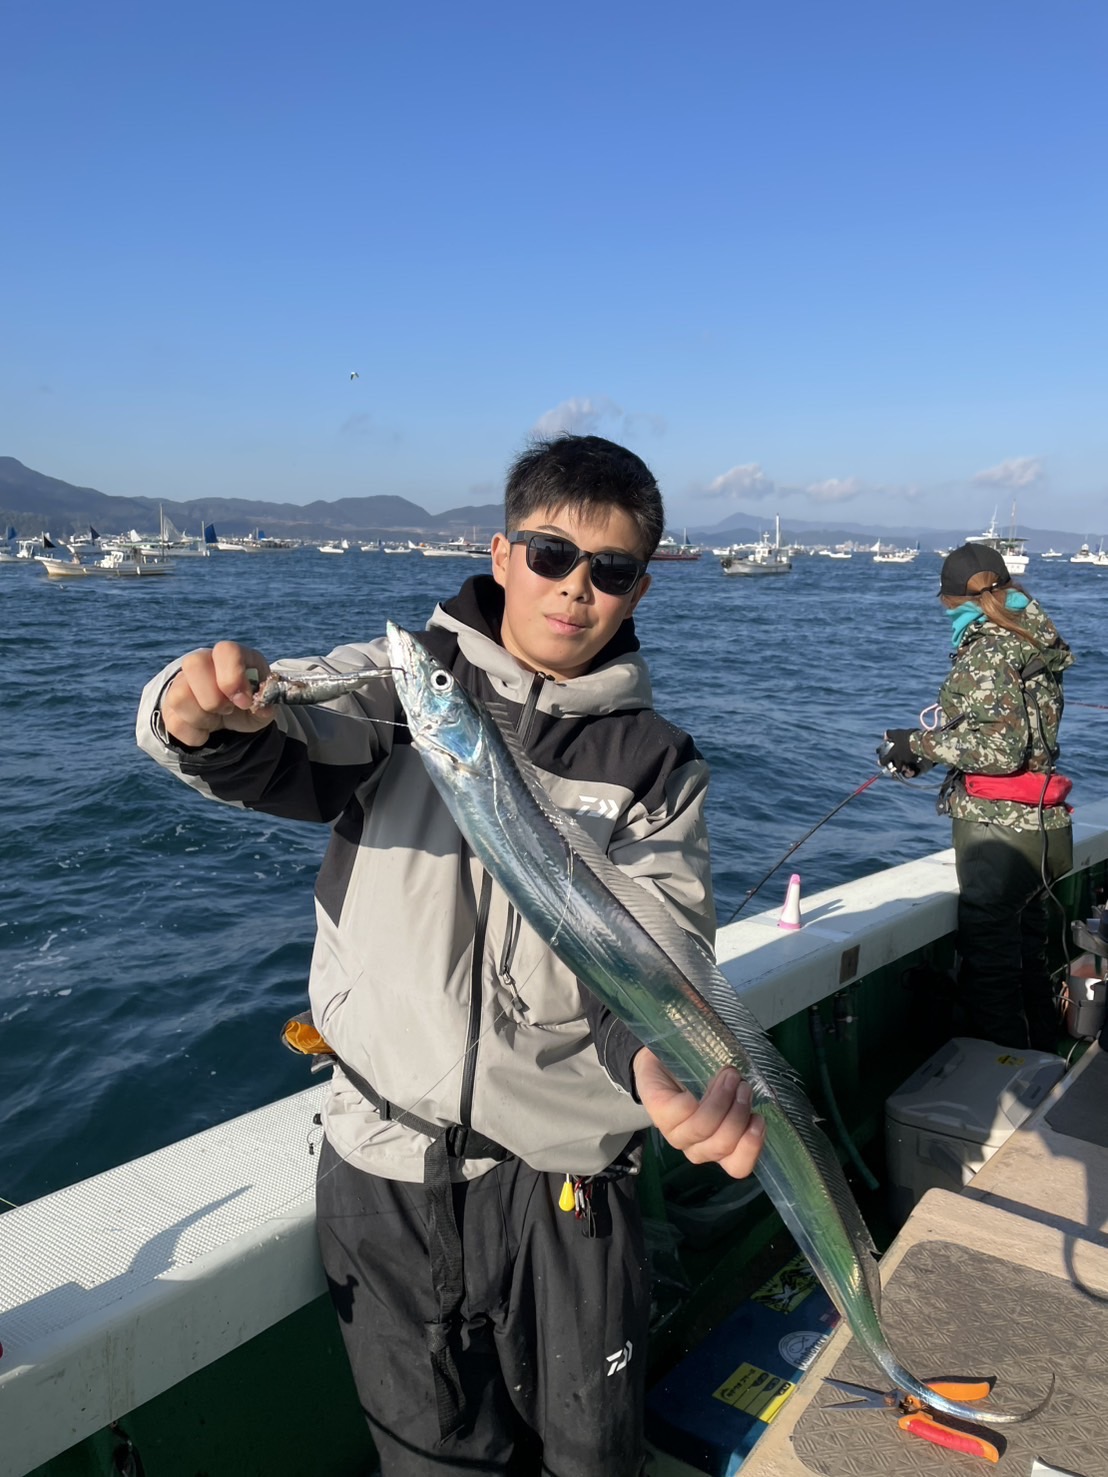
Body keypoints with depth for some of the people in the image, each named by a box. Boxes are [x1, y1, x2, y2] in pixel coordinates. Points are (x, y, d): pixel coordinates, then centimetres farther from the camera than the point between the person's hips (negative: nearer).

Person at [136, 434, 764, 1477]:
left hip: (563, 1168, 1)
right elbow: (281, 753, -18)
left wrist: (666, 1054, -34)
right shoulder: (403, 680, -2)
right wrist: (206, 715, -42)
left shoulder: (655, 761, -2)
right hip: (383, 1157, 0)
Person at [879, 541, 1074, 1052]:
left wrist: (921, 742, -13)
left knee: (989, 966, 0)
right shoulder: (1034, 645, 13)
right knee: (1026, 957, 21)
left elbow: (999, 749, -23)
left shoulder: (987, 652, -15)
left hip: (997, 828, -10)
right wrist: (925, 755, 14)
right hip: (1040, 826, 10)